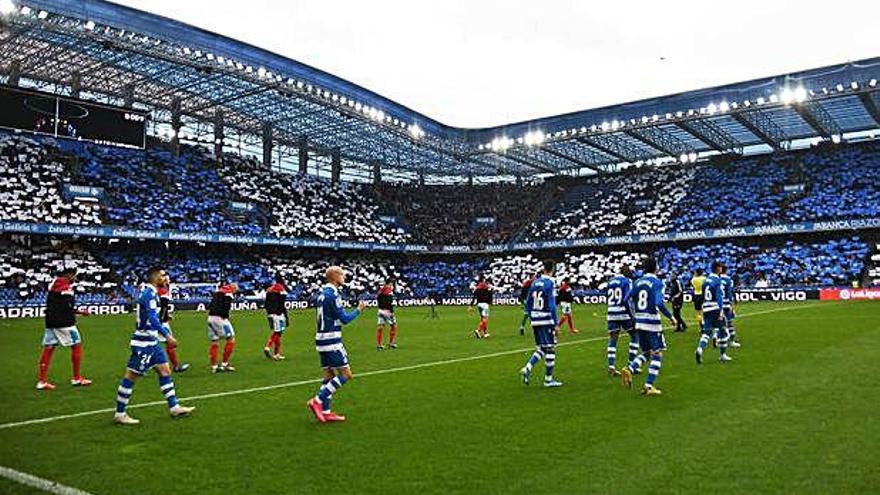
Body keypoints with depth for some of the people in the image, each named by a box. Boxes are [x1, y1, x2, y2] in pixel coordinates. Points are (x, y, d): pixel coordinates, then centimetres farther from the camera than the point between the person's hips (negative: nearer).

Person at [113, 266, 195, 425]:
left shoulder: (148, 291, 13)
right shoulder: (149, 293, -16)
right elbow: (152, 318, -24)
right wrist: (167, 335, -24)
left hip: (151, 341, 10)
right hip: (144, 342, -10)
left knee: (165, 370, 10)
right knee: (131, 376, -1)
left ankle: (174, 408, 13)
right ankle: (119, 414, 8)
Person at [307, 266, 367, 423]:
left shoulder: (321, 293, 13)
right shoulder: (332, 294, -15)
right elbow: (344, 319, -15)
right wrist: (358, 310, -1)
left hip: (321, 339, 9)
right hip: (331, 340, -9)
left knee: (329, 375, 12)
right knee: (345, 374, -4)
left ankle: (324, 412, 12)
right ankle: (317, 401, -6)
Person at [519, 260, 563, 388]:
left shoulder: (535, 282, 8)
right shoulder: (549, 283, -12)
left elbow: (528, 303, 12)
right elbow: (552, 305, -16)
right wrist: (555, 323, -11)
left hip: (535, 321, 7)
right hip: (546, 321, -7)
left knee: (540, 348, 16)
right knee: (550, 348, 4)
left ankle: (527, 368, -3)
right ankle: (548, 379, 10)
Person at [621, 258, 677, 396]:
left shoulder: (637, 282, 7)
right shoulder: (657, 283, -9)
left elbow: (628, 300, 8)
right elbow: (659, 303, -21)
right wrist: (671, 317, -8)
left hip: (639, 322, 6)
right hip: (652, 323, -6)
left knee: (645, 352, 19)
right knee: (657, 354, 5)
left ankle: (629, 369, -6)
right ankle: (649, 386, 1)